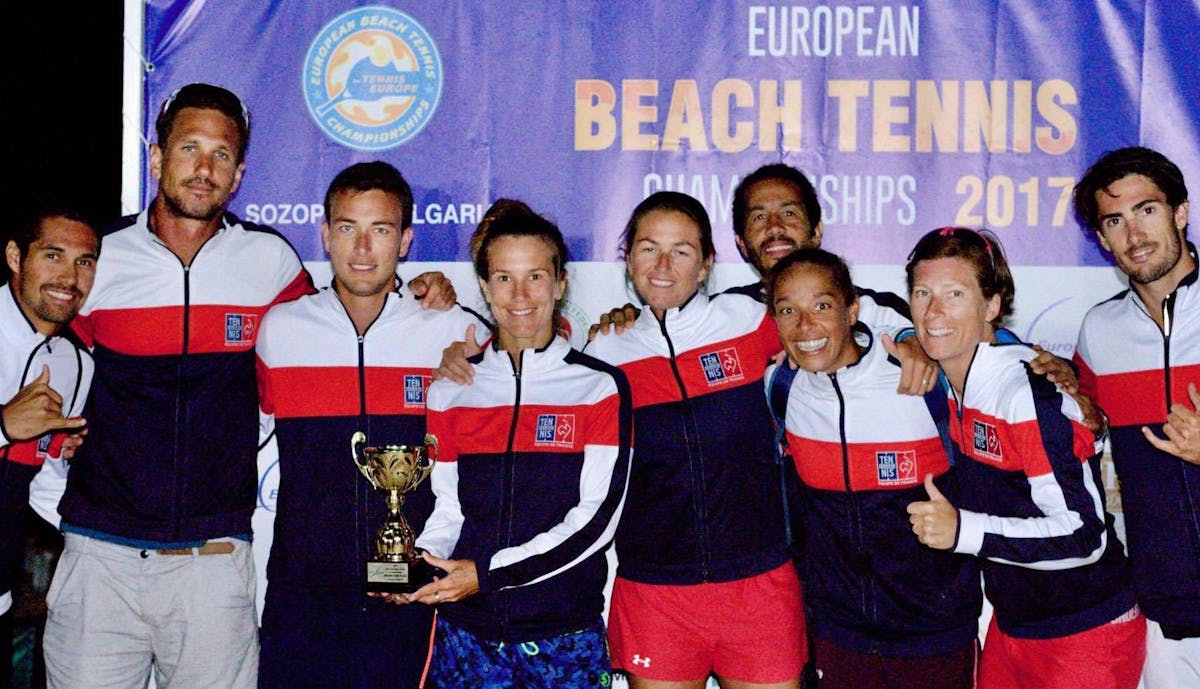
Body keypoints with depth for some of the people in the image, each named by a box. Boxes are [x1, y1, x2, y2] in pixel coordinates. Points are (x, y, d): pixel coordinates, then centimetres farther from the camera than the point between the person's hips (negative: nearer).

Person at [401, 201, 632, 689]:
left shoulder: (601, 387, -1)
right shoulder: (450, 390, 8)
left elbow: (597, 517, -9)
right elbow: (447, 511, 9)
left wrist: (487, 573, -15)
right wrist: (420, 564, -12)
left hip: (566, 637, -2)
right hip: (466, 634, 2)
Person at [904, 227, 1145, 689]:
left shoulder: (1026, 394, -23)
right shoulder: (949, 391, 1)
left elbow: (1085, 535, -24)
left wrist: (962, 530, -29)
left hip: (1085, 639, -7)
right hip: (1010, 629, 7)